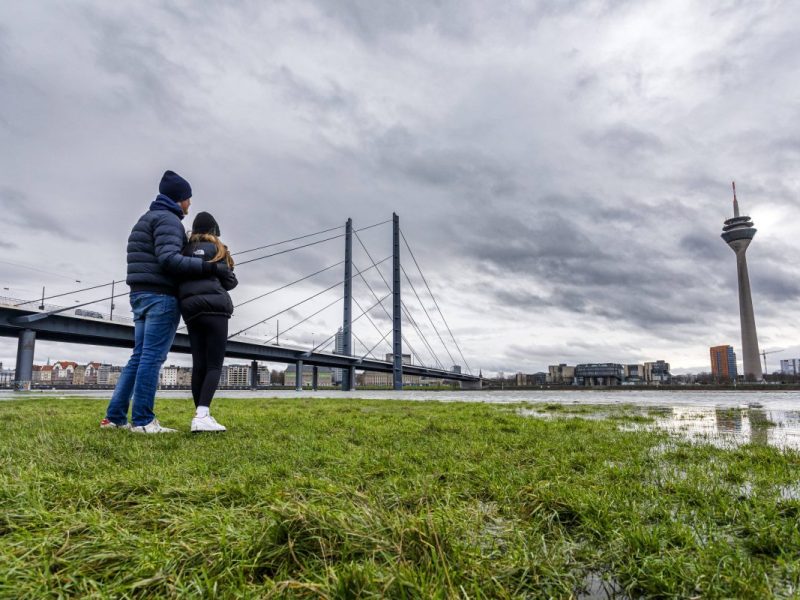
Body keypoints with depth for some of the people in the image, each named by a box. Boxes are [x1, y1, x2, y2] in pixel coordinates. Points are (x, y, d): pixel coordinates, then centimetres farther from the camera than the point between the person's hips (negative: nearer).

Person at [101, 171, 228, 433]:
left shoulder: (147, 219, 25)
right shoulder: (168, 220, -8)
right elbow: (169, 260, -21)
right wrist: (210, 266, -20)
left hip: (141, 295, 10)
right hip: (161, 296, -10)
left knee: (139, 357, 10)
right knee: (152, 357, -9)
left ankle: (114, 416, 11)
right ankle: (142, 420, -7)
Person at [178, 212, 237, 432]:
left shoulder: (184, 251, 18)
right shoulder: (216, 249, 6)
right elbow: (229, 282, 6)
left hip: (190, 310, 5)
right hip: (214, 308, -5)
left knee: (199, 365, 6)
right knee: (215, 365, -8)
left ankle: (201, 416, 5)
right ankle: (202, 415, -22)